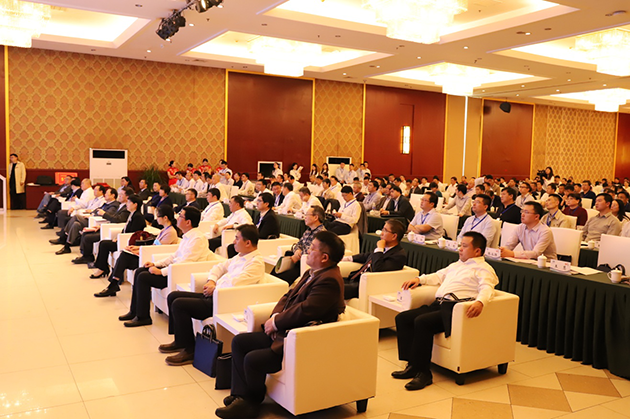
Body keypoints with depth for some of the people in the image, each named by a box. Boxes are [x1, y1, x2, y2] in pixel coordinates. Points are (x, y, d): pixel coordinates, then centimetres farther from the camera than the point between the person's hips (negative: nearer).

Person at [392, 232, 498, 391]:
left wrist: (480, 302, -37)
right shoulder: (457, 265, 30)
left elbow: (487, 289, -15)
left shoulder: (483, 269, 3)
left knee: (422, 322, -31)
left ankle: (423, 373, -21)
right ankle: (412, 365, -7)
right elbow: (439, 276, 40)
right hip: (438, 304, 9)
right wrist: (419, 279, 24)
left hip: (454, 308, -9)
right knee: (402, 318, -7)